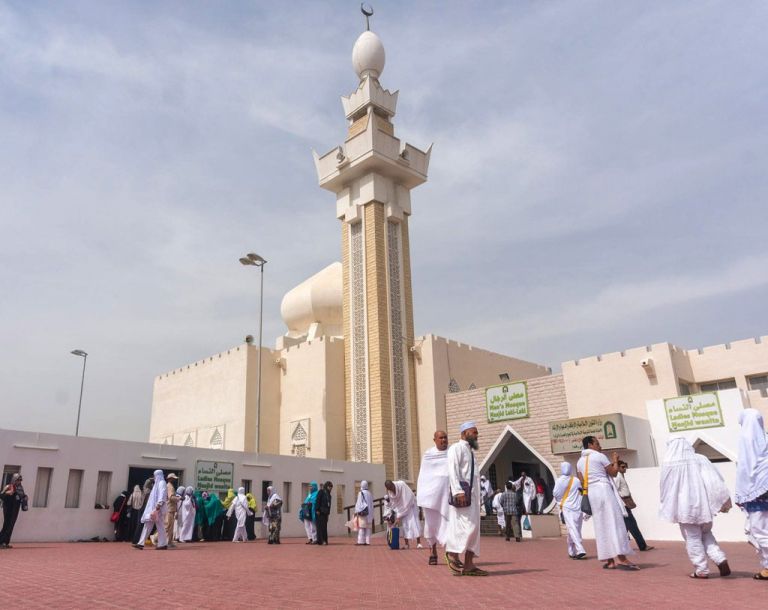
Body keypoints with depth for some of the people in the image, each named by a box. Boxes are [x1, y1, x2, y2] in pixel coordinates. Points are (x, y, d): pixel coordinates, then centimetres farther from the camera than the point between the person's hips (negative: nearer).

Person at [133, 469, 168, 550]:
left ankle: (163, 544, 1)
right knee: (147, 525, 5)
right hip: (153, 508, 10)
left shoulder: (161, 483, -9)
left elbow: (162, 496, -19)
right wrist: (153, 509, 17)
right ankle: (141, 543, 6)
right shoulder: (157, 484, 20)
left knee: (160, 526, -5)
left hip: (158, 509, -10)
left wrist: (158, 507, -26)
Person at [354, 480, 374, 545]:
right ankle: (367, 541, 5)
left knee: (361, 528, -5)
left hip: (362, 513, -6)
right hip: (369, 513, 6)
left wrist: (357, 512, -3)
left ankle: (361, 541, -8)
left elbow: (359, 503, -9)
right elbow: (371, 504, 13)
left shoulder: (361, 493, -7)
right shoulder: (370, 494, 10)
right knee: (368, 528, 7)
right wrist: (372, 515, 18)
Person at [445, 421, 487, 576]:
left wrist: (476, 495, 13)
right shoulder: (456, 448, -4)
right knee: (466, 526, -14)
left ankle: (468, 565, 7)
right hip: (462, 491, -9)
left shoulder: (470, 451, 23)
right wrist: (458, 491, -25)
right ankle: (452, 552, 2)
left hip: (473, 493, 9)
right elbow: (452, 470, -14)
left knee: (474, 528, 5)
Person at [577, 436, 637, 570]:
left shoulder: (580, 461, 15)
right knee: (614, 522, -8)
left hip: (591, 493, 7)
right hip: (603, 490, -7)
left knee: (601, 525, 8)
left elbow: (582, 482, 14)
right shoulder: (599, 456, -4)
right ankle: (620, 558, -15)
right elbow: (613, 472, 1)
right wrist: (615, 460, 15)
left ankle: (609, 559, 7)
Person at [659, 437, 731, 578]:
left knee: (693, 538, 7)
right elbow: (716, 481, -5)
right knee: (706, 534, 20)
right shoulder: (701, 460, -1)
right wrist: (724, 501, -3)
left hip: (684, 507, -4)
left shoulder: (669, 464, -8)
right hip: (703, 504, 4)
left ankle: (701, 570, 7)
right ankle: (721, 560, 5)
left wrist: (668, 505, 15)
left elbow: (664, 489, 0)